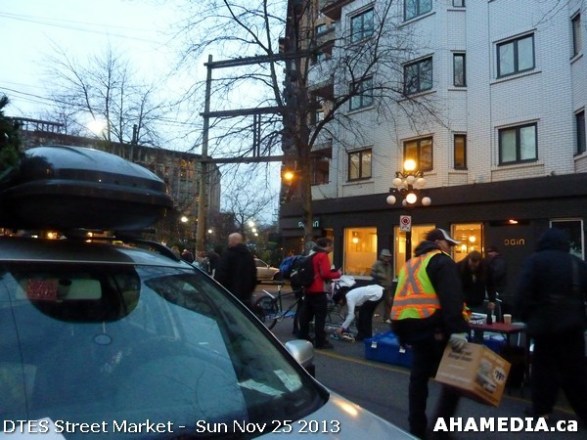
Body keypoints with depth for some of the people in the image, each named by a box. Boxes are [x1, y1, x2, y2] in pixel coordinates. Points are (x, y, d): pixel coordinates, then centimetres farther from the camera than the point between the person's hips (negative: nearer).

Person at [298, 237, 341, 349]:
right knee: (320, 316, -4)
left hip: (308, 289, 9)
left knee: (306, 315, 13)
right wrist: (338, 274, -5)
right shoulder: (323, 256, -12)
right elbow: (325, 274, -20)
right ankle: (320, 342, -2)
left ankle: (303, 338, 20)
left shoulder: (311, 255, 16)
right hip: (318, 291, -9)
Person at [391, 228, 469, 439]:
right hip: (431, 325, -8)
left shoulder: (411, 263, 23)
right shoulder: (441, 261, -2)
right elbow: (451, 298, -17)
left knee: (419, 375, 15)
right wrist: (457, 329, -24)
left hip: (407, 324, 8)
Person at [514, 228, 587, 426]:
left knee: (544, 366, 7)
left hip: (545, 324, -4)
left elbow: (523, 293, -13)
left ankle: (541, 409, 14)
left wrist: (525, 316, -1)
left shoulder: (534, 260, -6)